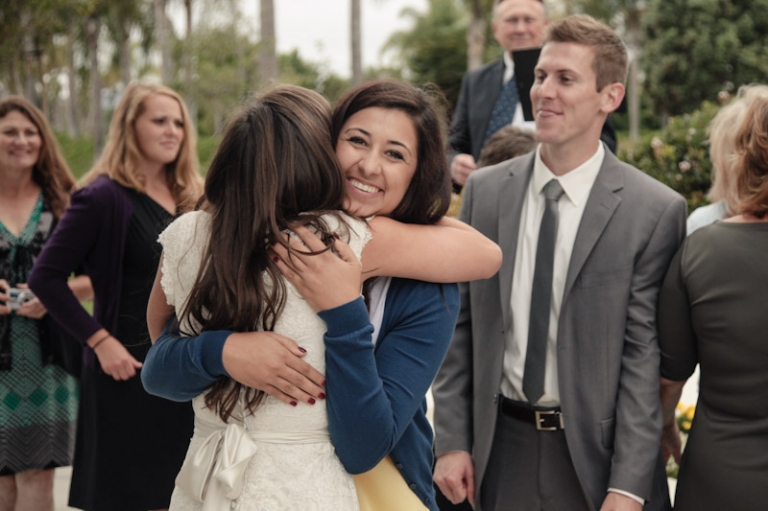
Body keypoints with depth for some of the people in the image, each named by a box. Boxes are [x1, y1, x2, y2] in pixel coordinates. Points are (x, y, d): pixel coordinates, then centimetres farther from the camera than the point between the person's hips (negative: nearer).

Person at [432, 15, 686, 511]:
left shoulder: (655, 210, -9)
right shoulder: (485, 189, 1)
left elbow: (645, 353, -10)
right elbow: (460, 325, 4)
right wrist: (452, 441, -1)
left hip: (595, 452, -3)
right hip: (501, 447, 3)